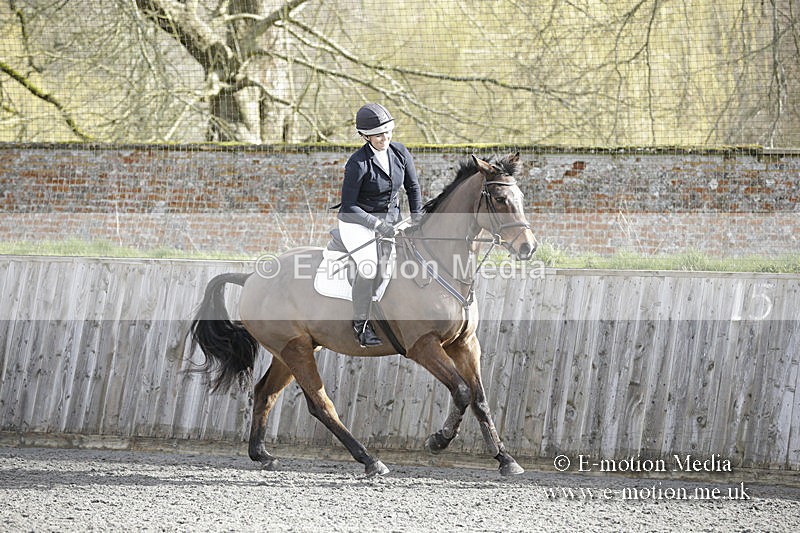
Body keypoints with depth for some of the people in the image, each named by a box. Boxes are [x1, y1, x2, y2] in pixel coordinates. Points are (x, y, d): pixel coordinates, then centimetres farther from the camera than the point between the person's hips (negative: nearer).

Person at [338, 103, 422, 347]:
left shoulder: (400, 153, -3)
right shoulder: (357, 164, -20)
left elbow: (412, 187, 11)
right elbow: (348, 206, -18)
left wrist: (417, 220, 1)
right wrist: (377, 224, -26)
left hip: (391, 220, 6)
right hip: (357, 222, -6)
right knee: (369, 266, -28)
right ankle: (361, 324, -14)